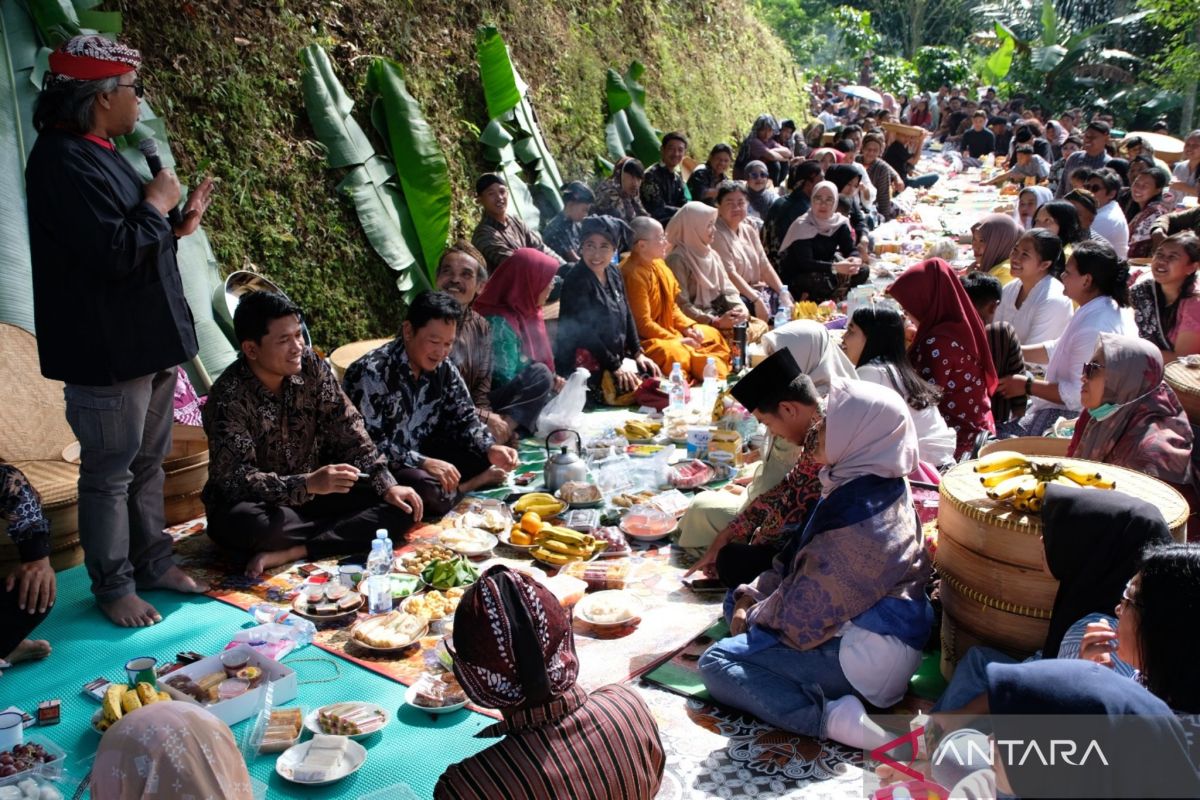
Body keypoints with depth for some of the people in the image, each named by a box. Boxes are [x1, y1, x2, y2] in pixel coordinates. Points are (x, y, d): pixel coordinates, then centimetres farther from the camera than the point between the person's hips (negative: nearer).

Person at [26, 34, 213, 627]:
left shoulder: (98, 153, 15)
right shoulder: (62, 161, -18)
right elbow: (114, 253, -25)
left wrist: (178, 226, 7)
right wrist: (157, 205, -12)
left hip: (148, 342, 10)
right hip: (108, 351, -10)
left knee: (148, 462, 18)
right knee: (110, 472, 3)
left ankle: (152, 562, 31)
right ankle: (113, 586, 16)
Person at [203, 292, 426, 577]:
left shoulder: (310, 366, -7)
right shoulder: (228, 397, -22)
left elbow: (348, 431, -4)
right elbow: (237, 480, -28)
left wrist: (388, 486, -15)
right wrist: (308, 484, -42)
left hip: (311, 492, 5)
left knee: (405, 502, -12)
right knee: (244, 522, -40)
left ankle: (289, 553, -23)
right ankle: (352, 531, -16)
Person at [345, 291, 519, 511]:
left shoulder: (444, 368, -2)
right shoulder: (372, 373, -24)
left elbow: (464, 418, 4)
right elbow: (369, 444, -28)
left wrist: (491, 449, -16)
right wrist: (424, 463, -35)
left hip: (423, 454, 6)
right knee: (431, 491, -32)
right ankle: (477, 482, -4)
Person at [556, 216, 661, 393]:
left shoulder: (614, 274, 5)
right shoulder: (576, 281, -19)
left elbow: (627, 315, 14)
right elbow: (584, 331, -22)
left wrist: (638, 353, 5)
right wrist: (615, 367, -20)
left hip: (615, 357, 8)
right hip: (585, 364, -8)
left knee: (654, 378, 3)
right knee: (635, 386, -16)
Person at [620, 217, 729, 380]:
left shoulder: (658, 263, 7)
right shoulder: (633, 274, -22)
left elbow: (672, 307, 15)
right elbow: (642, 324, -23)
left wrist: (688, 327, -2)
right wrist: (679, 340, -19)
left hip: (667, 331, 11)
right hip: (643, 339, -10)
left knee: (712, 335, 10)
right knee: (676, 352, -37)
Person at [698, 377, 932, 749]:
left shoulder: (860, 511, -26)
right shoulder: (855, 485, 4)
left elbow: (803, 610, -22)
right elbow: (800, 555, 13)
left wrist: (754, 617, -4)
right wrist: (751, 597, 3)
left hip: (863, 650, -11)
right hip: (853, 621, 11)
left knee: (715, 662, -10)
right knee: (738, 602, 20)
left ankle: (832, 717, -20)